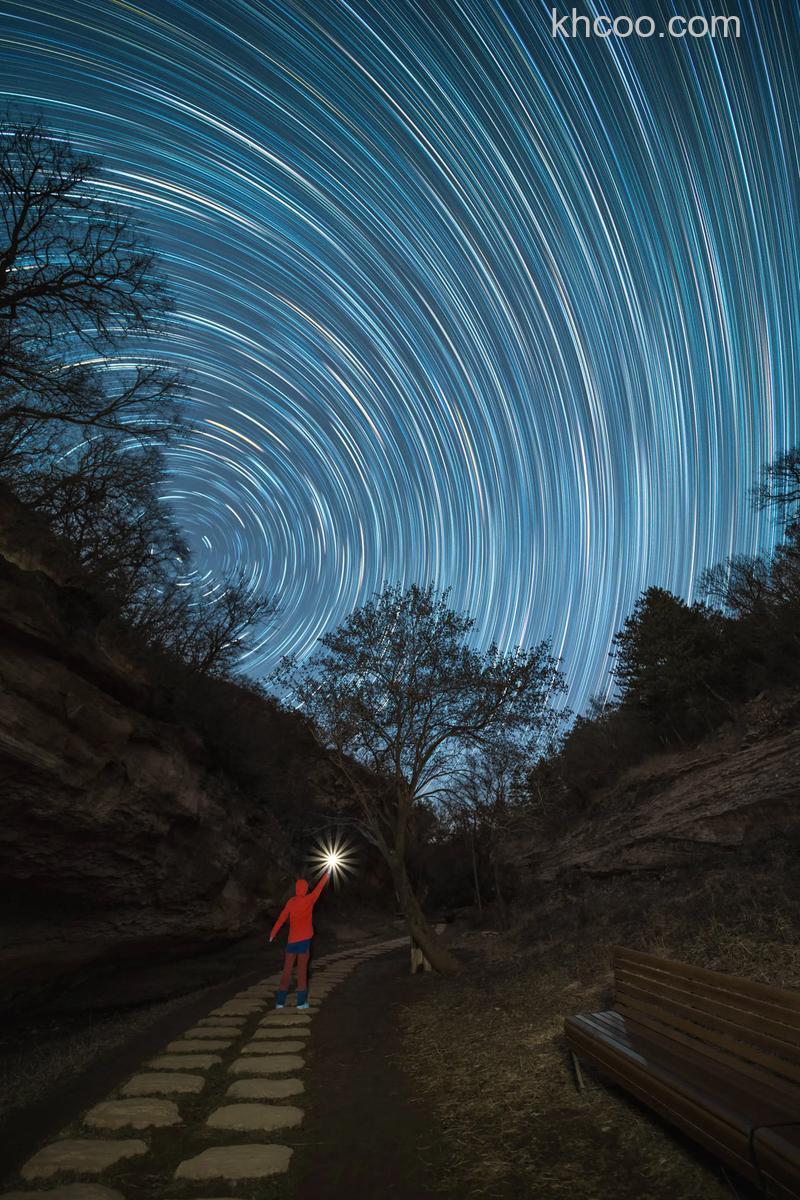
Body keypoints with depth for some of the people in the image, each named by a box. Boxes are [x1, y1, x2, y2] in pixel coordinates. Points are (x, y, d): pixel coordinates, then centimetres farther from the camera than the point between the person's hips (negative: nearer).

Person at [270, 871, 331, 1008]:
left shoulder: (290, 902, 1)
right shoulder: (309, 900, -6)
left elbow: (282, 918, -4)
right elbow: (319, 888, 5)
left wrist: (273, 933, 0)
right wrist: (326, 876, 17)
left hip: (292, 939, 3)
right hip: (304, 939, -3)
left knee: (287, 969, 9)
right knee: (302, 970, 3)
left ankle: (280, 1001, 12)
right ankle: (301, 1001, 5)